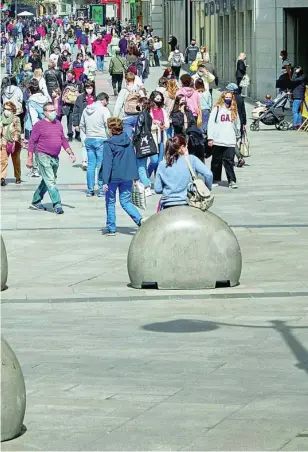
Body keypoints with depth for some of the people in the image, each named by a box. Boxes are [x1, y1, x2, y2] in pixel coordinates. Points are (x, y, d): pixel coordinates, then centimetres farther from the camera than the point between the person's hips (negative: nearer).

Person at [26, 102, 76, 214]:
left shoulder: (58, 124, 12)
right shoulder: (39, 125, -7)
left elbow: (63, 140, 20)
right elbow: (32, 142, -7)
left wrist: (70, 153, 10)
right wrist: (30, 159, -10)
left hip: (55, 158, 7)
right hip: (43, 157, -7)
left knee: (47, 181, 15)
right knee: (50, 181, -11)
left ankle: (36, 202, 28)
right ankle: (57, 205, -14)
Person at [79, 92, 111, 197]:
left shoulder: (86, 109, 9)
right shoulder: (104, 110, -10)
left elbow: (81, 125, 15)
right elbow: (108, 126, -14)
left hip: (89, 140, 5)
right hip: (101, 140, -5)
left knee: (91, 165, 9)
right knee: (101, 165, 0)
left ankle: (90, 190, 11)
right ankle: (101, 190, 1)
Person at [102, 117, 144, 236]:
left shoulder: (109, 144, -11)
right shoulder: (128, 141, 6)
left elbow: (107, 163, -15)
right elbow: (133, 158, 12)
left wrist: (105, 181, -15)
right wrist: (135, 176, 18)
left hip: (114, 177, -5)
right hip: (127, 176, 5)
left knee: (110, 202, 12)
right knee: (125, 202, 11)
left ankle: (111, 228, 15)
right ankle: (140, 219, -12)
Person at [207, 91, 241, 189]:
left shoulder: (234, 110, 11)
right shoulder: (217, 109, 1)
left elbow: (237, 124, 23)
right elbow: (211, 123, -2)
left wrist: (237, 135, 28)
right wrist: (210, 138, -8)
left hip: (230, 141, 1)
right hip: (217, 140, -1)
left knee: (229, 161, -6)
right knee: (216, 161, 8)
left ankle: (232, 181, -7)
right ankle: (215, 180, 18)